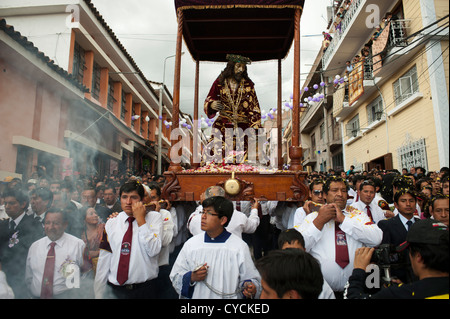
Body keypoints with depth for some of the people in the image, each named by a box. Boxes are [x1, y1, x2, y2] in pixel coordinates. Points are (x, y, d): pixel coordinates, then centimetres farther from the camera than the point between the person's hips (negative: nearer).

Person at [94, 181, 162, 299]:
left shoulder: (154, 217, -4)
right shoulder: (111, 223, 3)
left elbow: (153, 250, -17)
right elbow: (104, 261, 5)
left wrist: (140, 220, -17)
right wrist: (99, 294, 5)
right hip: (115, 289, 3)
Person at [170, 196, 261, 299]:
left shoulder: (239, 247, -8)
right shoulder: (191, 244, -1)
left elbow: (250, 277, -4)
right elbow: (175, 277, 3)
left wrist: (249, 288, -23)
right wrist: (191, 277, -13)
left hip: (228, 296, -1)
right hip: (196, 295, 2)